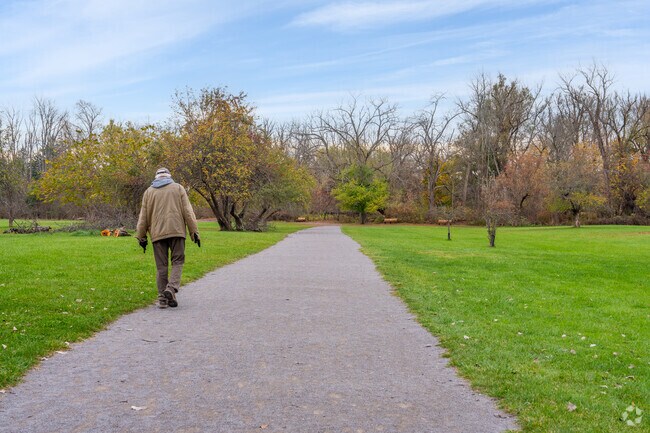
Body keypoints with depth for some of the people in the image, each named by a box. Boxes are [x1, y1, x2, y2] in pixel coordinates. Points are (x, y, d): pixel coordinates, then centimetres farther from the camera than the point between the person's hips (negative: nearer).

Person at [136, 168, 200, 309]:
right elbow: (187, 212, 1)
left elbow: (143, 216, 12)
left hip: (157, 233, 2)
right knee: (177, 261, 5)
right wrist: (194, 231, 1)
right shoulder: (178, 188, 9)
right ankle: (171, 288, -17)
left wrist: (141, 237, 16)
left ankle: (163, 298, 5)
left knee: (161, 266, 6)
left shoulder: (149, 191, 14)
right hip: (176, 231, -2)